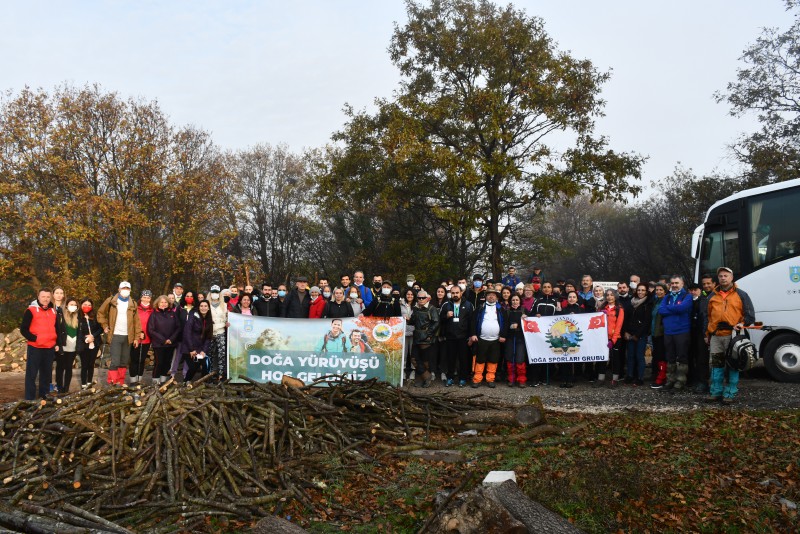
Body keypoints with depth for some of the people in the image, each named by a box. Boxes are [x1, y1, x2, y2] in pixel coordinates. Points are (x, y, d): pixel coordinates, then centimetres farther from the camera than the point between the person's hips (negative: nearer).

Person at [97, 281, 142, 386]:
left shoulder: (133, 304, 6)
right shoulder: (111, 301, 0)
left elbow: (136, 321, 6)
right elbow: (100, 313, 10)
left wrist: (137, 337, 2)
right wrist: (105, 326, 2)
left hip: (128, 337, 3)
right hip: (115, 336, -3)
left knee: (124, 361, 9)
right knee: (115, 361, -10)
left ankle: (120, 382, 19)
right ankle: (112, 382, -1)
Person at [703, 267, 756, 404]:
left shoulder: (741, 295, 6)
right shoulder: (712, 296, 15)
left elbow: (750, 315, 4)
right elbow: (707, 316, 18)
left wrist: (742, 324, -13)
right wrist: (707, 334, 13)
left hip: (733, 335, -3)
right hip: (715, 336, 3)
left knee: (733, 365, 0)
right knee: (716, 364, 6)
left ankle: (730, 393, 5)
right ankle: (715, 392, 13)